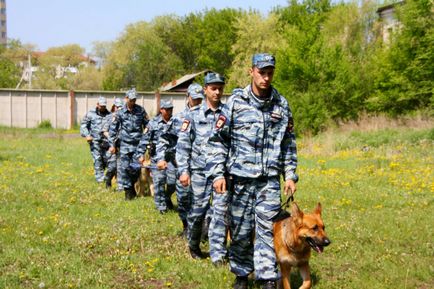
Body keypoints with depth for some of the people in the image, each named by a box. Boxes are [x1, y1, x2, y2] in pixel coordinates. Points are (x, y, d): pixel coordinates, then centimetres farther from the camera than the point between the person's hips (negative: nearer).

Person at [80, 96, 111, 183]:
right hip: (94, 141, -2)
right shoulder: (91, 114, 3)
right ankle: (100, 177, -5)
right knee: (97, 159, -8)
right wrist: (87, 135, -7)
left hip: (105, 141, 2)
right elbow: (83, 125, 5)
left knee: (106, 159, 3)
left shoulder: (109, 115, 8)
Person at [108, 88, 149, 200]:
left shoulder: (141, 110, 2)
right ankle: (128, 190, 7)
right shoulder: (120, 112, 0)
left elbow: (147, 125, 10)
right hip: (125, 144, -1)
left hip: (138, 144, 1)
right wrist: (112, 144, 1)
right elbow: (112, 128, 4)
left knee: (136, 168, -1)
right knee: (124, 168, -3)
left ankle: (132, 186, 23)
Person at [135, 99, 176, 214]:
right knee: (159, 181, -1)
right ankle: (161, 206, 10)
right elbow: (145, 139, 0)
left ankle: (167, 197, 28)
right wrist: (140, 154, -7)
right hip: (157, 156, -1)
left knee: (172, 181, -2)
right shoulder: (153, 123, 1)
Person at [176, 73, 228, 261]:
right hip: (201, 171, -1)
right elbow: (183, 145, 3)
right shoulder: (194, 116, 5)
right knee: (198, 210, 4)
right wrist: (183, 171, -3)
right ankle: (193, 246, 25)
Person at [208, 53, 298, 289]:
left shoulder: (281, 104, 7)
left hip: (270, 179, 1)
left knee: (267, 228, -3)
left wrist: (290, 175, 8)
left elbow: (289, 143, 13)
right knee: (240, 229, 7)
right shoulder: (236, 102, -1)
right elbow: (218, 139, 1)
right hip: (241, 177, -1)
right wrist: (218, 173, -6)